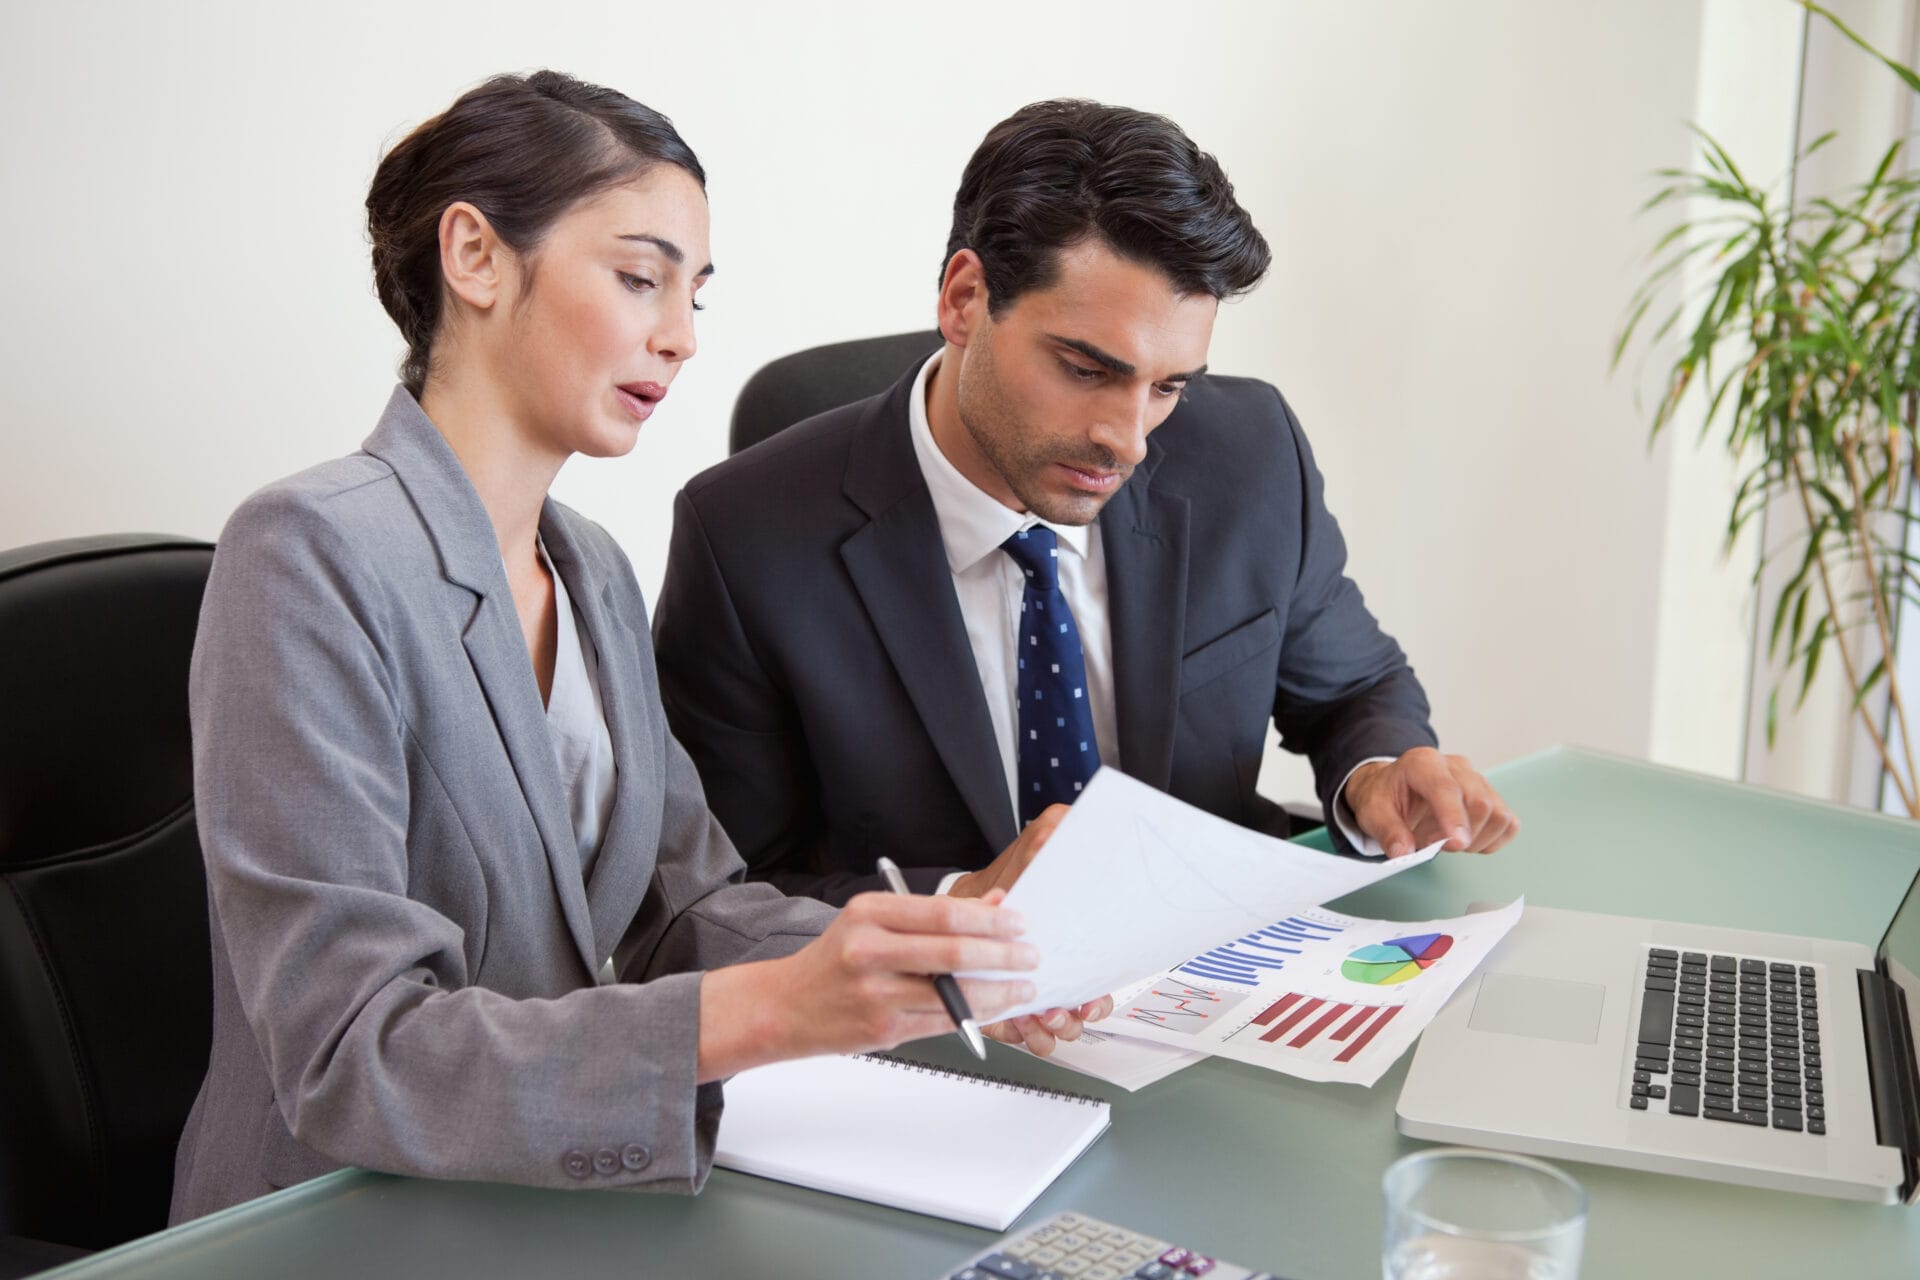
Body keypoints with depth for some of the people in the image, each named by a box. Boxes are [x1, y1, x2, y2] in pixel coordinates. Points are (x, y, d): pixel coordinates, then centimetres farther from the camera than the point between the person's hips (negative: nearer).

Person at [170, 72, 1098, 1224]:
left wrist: (929, 963, -11)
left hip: (561, 1186, 6)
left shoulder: (596, 570, 9)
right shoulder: (312, 557, -16)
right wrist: (763, 1013, -31)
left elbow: (687, 899, 6)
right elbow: (345, 1056, -22)